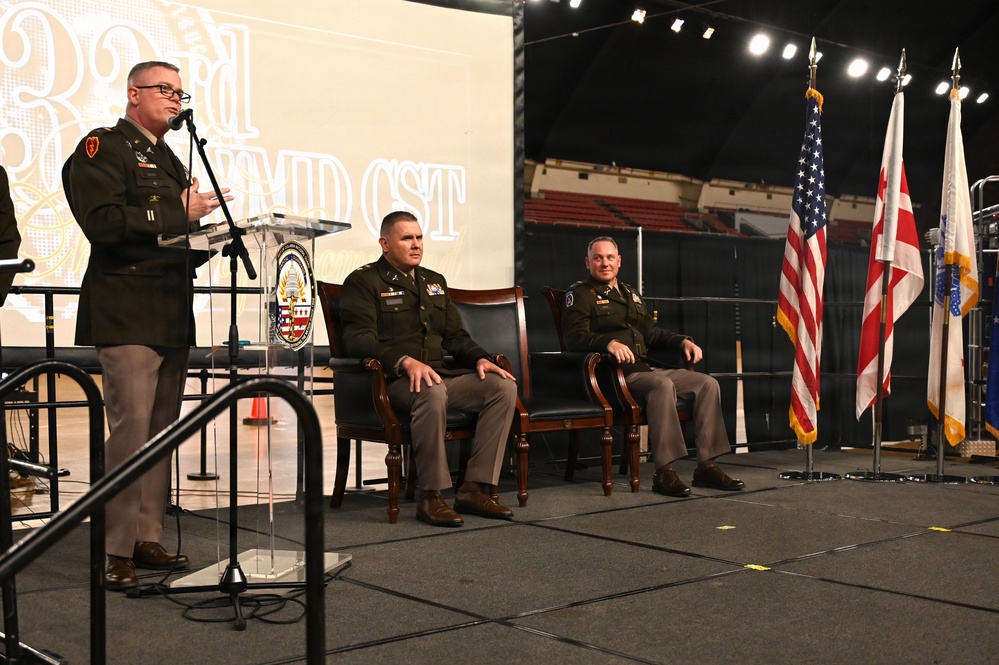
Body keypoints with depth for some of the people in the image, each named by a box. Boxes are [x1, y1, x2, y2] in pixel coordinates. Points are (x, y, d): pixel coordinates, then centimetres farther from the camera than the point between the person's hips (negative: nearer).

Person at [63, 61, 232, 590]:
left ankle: (147, 538, 16)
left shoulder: (170, 161, 24)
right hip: (126, 313, -8)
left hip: (173, 313, 8)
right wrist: (180, 213, -15)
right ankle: (115, 551, -6)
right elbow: (102, 223, -16)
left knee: (163, 431, 8)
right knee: (130, 430, -12)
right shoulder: (102, 148, -1)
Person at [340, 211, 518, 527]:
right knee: (432, 392, -39)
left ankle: (475, 489, -16)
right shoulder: (364, 281, 2)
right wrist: (406, 361, -27)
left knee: (504, 386, -15)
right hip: (393, 379, -7)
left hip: (441, 373, 7)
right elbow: (358, 338, -12)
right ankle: (431, 497, -30)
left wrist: (480, 358, 2)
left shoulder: (435, 282, 24)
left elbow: (455, 335, 25)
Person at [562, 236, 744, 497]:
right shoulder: (580, 294, 3)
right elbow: (575, 337, -13)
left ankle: (706, 466, -6)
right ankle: (664, 471, -35)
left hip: (645, 368, 8)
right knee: (663, 385, -35)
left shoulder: (630, 294, 27)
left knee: (708, 383, -5)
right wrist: (609, 343, -30)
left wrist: (683, 341, 13)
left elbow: (652, 333, 31)